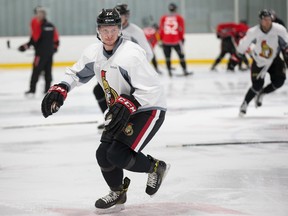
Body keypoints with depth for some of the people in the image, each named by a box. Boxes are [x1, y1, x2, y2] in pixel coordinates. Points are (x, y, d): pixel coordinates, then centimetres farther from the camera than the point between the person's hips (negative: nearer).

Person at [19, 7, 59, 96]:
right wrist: (54, 47, 29)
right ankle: (47, 89, 9)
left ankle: (32, 90, -5)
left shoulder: (38, 25, -12)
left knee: (36, 71, -4)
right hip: (50, 52, 7)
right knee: (48, 71, 10)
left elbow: (34, 39, -17)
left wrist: (26, 46, -12)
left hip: (41, 53, -7)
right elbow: (56, 39, 16)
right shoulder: (51, 25, 11)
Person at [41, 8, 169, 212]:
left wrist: (128, 104, -36)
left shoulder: (131, 54, -26)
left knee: (118, 155, -19)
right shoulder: (94, 53, -3)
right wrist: (59, 90, -3)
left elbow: (151, 89, -27)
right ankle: (118, 193, 28)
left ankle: (155, 167, 8)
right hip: (122, 111, 8)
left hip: (149, 109, -8)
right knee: (104, 154, 1)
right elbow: (76, 73, 13)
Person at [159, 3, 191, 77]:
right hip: (176, 40, -1)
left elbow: (161, 29, 3)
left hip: (165, 41, 1)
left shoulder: (163, 18, 3)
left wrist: (161, 39, 13)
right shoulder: (179, 18, -2)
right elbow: (181, 29, -3)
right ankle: (185, 71, 11)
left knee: (167, 57, 10)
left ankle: (169, 71, 8)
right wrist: (182, 38, 10)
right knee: (181, 56, 8)